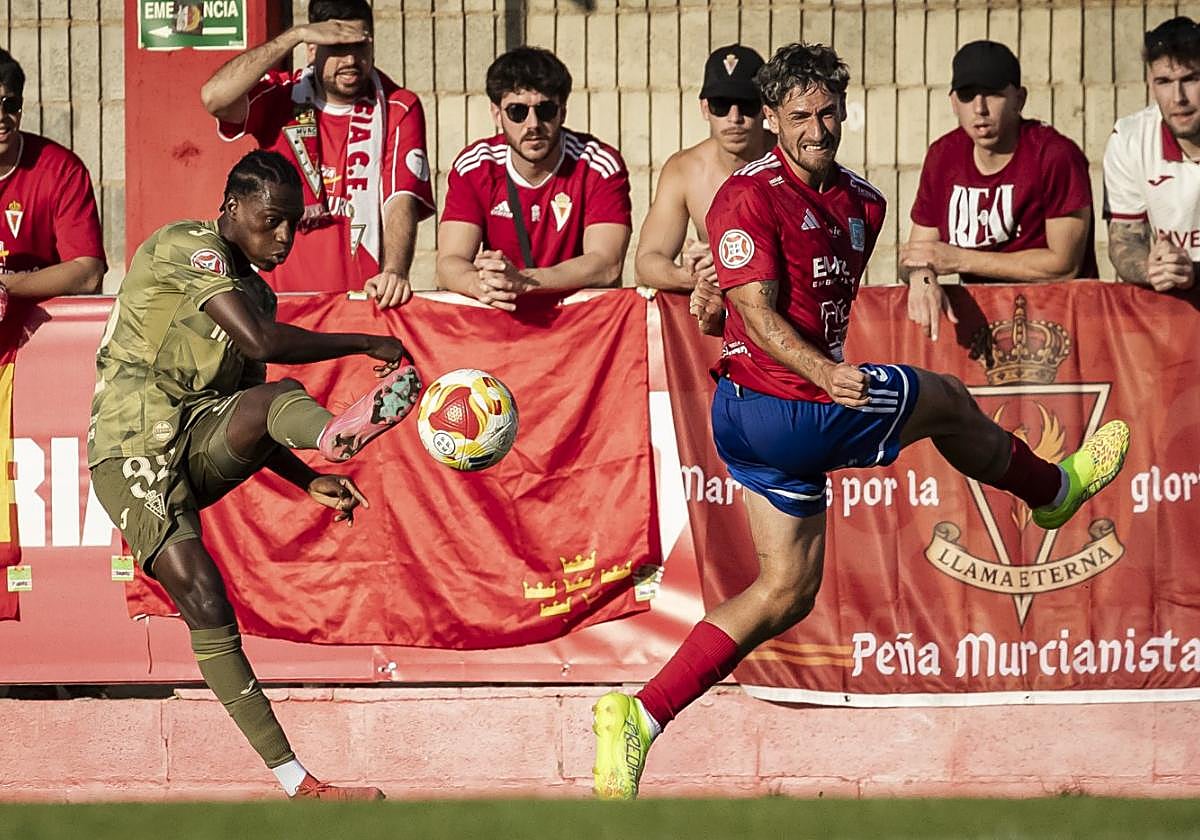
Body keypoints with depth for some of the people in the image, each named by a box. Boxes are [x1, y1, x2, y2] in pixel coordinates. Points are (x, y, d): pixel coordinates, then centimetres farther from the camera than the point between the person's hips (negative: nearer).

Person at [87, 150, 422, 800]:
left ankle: (339, 433, -66)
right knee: (205, 604, -20)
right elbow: (261, 342, -20)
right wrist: (367, 344, -12)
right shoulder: (187, 246, -6)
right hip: (134, 443, -6)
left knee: (278, 401, -30)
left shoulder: (254, 290, 22)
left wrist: (307, 482, 11)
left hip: (201, 442, 6)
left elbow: (249, 421, 26)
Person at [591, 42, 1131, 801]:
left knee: (788, 591, 9)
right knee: (947, 400, 10)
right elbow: (757, 311, -22)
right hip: (781, 408, -9)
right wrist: (822, 372, -33)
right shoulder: (751, 196, -15)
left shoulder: (862, 203, 12)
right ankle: (1054, 488, 40)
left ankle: (640, 716, 3)